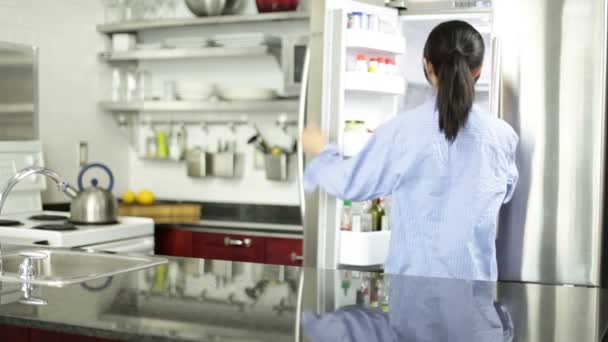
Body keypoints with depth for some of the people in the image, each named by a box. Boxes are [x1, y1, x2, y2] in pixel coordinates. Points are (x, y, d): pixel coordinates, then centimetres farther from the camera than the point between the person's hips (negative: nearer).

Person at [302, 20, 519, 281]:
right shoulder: (502, 135, -4)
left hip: (413, 274, -2)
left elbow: (351, 184, -3)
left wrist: (320, 151, 16)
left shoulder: (403, 131, -13)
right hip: (475, 275, 2)